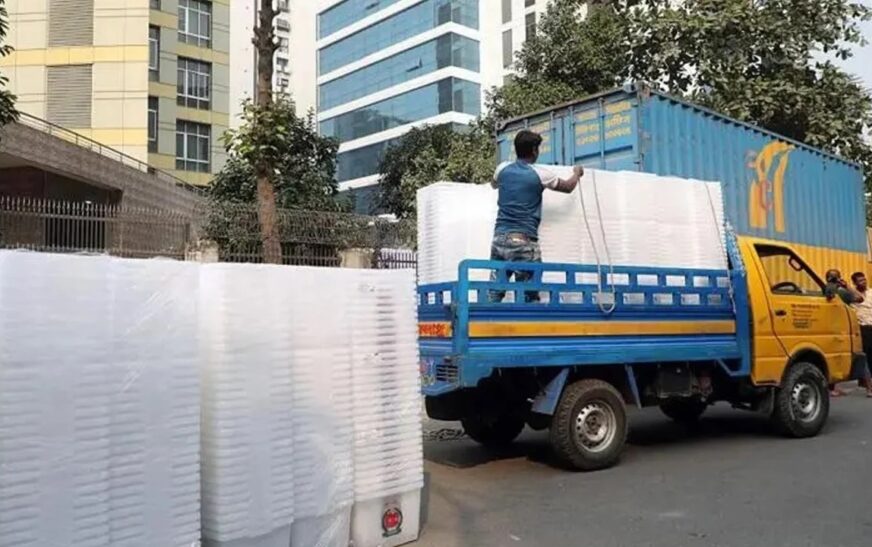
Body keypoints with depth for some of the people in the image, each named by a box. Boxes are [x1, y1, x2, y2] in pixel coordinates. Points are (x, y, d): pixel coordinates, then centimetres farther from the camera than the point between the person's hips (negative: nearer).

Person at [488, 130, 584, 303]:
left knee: (494, 293, 3)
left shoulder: (503, 169, 9)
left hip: (500, 238, 5)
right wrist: (577, 173, 37)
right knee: (529, 296, -2)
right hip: (524, 241, -4)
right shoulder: (540, 174, -1)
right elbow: (568, 187, 17)